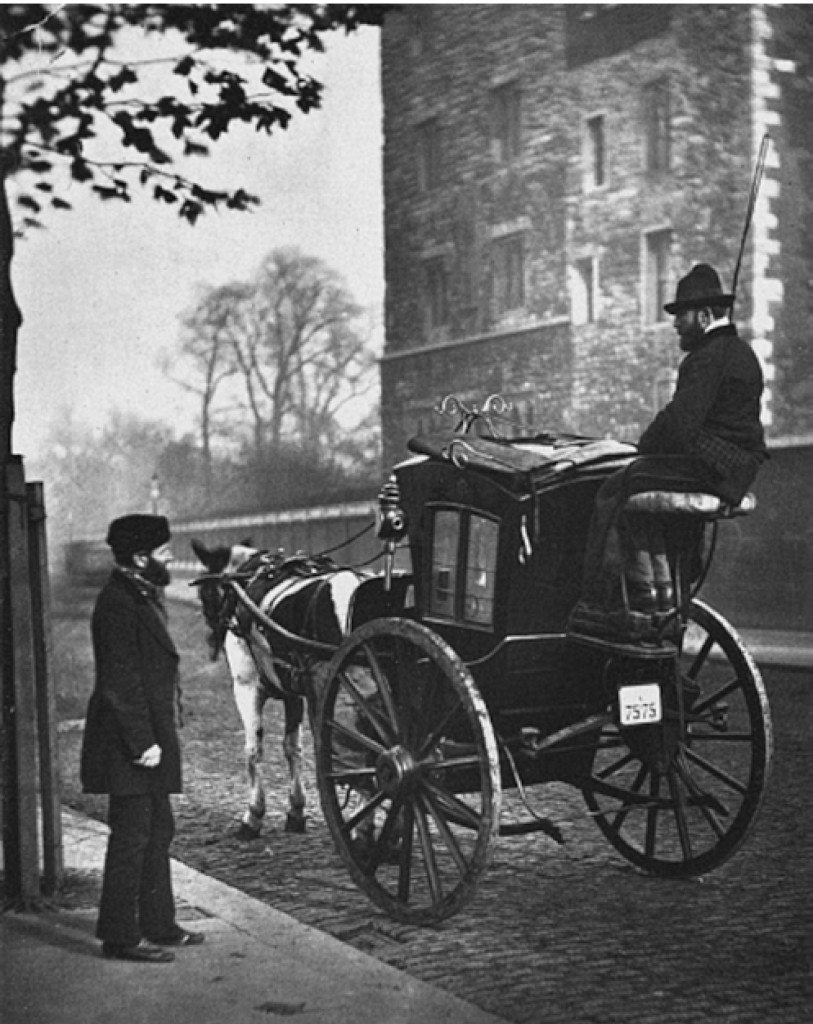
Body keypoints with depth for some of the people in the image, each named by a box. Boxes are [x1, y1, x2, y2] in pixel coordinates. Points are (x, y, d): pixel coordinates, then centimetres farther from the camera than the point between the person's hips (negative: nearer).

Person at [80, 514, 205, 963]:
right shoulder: (118, 604, -18)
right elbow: (120, 684, -22)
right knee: (132, 837, -4)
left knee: (157, 832, 16)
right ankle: (120, 936, 4)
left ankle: (157, 924, 26)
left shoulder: (142, 597, 14)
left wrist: (156, 738, 17)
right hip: (129, 745, -10)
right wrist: (141, 742, -22)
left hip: (149, 737, 10)